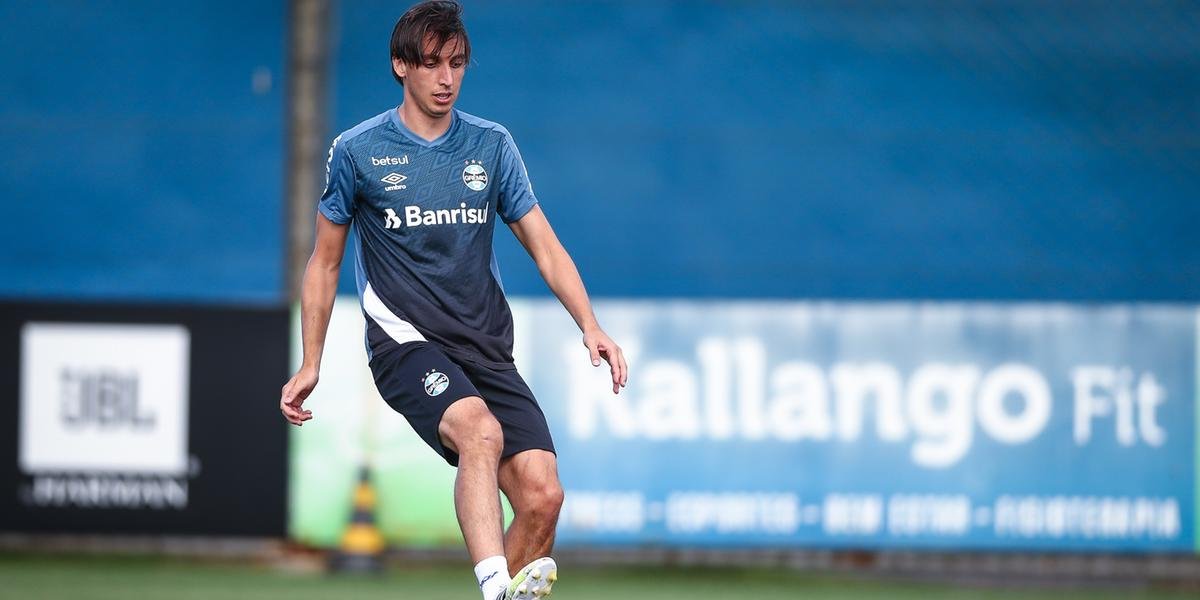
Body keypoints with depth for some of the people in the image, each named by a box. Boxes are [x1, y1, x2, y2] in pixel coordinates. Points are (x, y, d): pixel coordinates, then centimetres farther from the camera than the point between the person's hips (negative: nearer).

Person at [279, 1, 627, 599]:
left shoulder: (492, 145, 10)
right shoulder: (356, 151, 4)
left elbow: (545, 247, 10)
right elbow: (324, 263, 13)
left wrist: (589, 325, -4)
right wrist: (310, 365, 10)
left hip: (487, 347, 4)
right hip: (405, 340, -4)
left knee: (542, 494, -15)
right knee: (480, 431, -35)